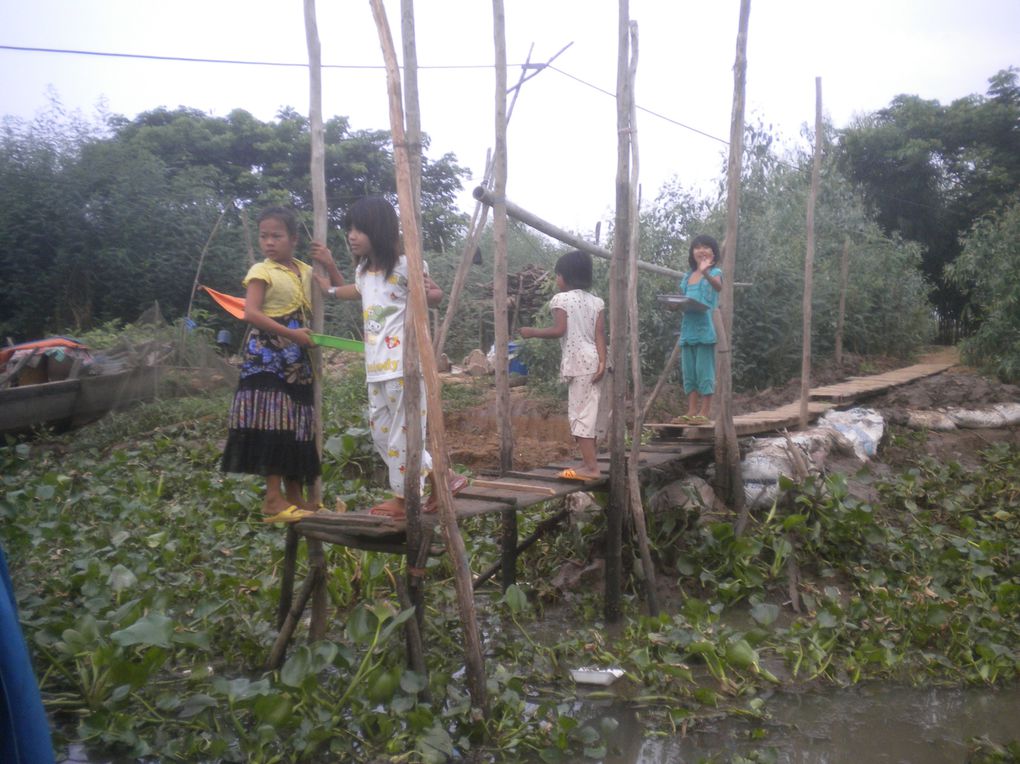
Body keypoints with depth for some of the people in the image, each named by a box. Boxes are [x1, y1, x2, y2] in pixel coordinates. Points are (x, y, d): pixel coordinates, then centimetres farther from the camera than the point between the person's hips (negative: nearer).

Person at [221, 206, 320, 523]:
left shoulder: (305, 271, 13)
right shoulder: (262, 271, -5)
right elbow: (251, 313, -17)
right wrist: (291, 333, -19)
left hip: (297, 361, 7)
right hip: (267, 359, -7)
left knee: (295, 426, 8)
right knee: (273, 424, -11)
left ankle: (295, 496, 14)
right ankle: (273, 499, -9)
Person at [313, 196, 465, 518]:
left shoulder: (404, 264, -11)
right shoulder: (363, 270, 12)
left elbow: (435, 298, -11)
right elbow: (351, 292, 33)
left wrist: (432, 292, -33)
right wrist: (329, 265, 24)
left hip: (403, 364, -9)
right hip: (376, 367, 9)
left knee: (402, 431, 0)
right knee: (381, 433, 14)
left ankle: (402, 498, 14)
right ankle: (443, 477, 20)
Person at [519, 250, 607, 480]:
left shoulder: (561, 298, -6)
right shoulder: (596, 301, 12)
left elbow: (559, 330, -14)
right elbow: (600, 333, 3)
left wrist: (532, 331, -1)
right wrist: (602, 361, -4)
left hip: (577, 361, -7)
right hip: (593, 361, 7)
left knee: (579, 412, -6)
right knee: (589, 411, 14)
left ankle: (590, 467, -10)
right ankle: (591, 460, 21)